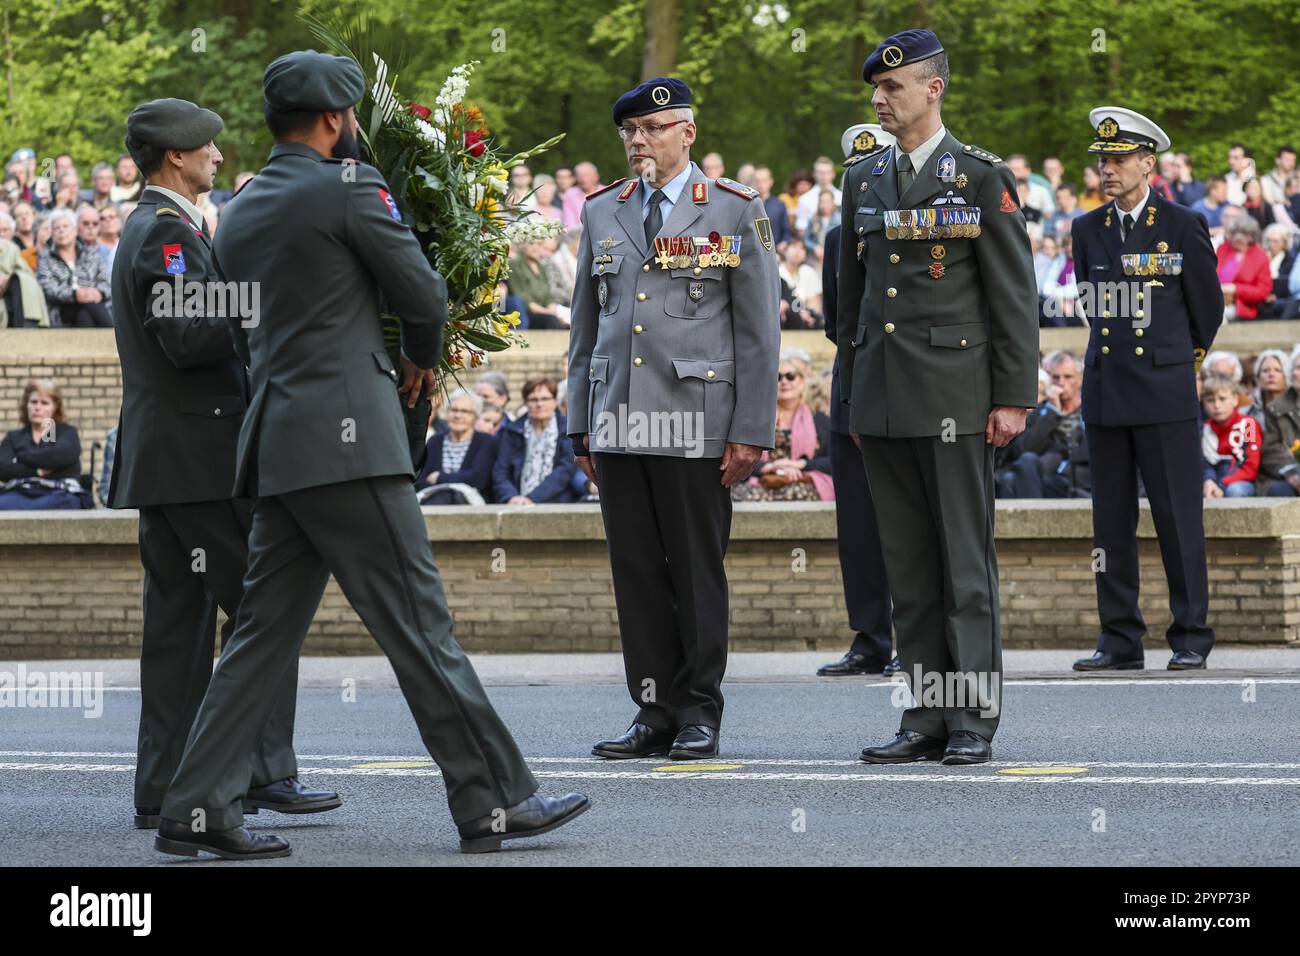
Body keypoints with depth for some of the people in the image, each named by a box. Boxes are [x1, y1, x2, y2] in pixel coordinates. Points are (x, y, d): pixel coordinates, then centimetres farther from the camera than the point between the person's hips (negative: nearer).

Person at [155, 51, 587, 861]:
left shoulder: (240, 215, 17)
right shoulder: (348, 187, -8)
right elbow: (423, 294, -5)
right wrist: (422, 362, 16)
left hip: (276, 447, 8)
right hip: (348, 442, -8)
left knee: (267, 630, 9)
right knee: (419, 621, -5)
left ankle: (198, 808, 5)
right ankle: (494, 801, -1)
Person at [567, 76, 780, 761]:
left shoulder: (736, 210, 2)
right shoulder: (602, 212, 14)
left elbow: (759, 332, -1)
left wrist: (751, 431, -7)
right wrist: (580, 427, 12)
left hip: (696, 423, -4)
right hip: (618, 423, 4)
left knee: (697, 572, 0)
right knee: (636, 572, 5)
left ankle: (700, 713, 8)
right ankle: (655, 711, 11)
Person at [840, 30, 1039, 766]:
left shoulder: (983, 179, -2)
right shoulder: (864, 182, 13)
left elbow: (1015, 296, -4)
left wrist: (1014, 396, -9)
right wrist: (851, 395, 16)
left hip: (955, 400, -5)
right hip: (883, 402, 5)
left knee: (966, 563, -3)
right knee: (908, 567, 6)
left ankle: (974, 720, 0)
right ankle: (926, 719, 10)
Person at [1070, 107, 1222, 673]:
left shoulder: (1184, 227, -1)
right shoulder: (1087, 230, 9)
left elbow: (1208, 307, 10)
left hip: (1166, 394, -4)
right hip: (1106, 393, 4)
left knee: (1178, 519, -3)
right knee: (1111, 521, 4)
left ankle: (1191, 640, 3)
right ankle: (1119, 641, 9)